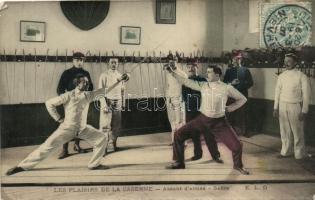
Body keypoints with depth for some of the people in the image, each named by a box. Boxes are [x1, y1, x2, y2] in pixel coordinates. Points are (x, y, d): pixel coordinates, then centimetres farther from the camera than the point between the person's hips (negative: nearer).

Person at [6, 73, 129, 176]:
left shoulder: (89, 95, -1)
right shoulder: (68, 96, -14)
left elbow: (105, 90, 2)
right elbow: (49, 103, -7)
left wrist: (119, 81, -4)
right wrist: (58, 118, -8)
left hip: (83, 128, 5)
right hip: (67, 128, -4)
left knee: (103, 138, -3)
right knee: (47, 146, -8)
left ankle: (94, 164, 7)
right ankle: (22, 166, 2)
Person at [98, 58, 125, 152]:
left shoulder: (121, 76, 10)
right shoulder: (104, 75, -3)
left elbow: (122, 90, 13)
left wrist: (123, 103, 8)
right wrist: (104, 105, -15)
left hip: (117, 103, 4)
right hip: (107, 102, -4)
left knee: (116, 126, 8)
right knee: (105, 126, -5)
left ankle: (112, 144, 20)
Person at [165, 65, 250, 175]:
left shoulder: (227, 88, -9)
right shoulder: (203, 85, -2)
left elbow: (242, 99, 1)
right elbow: (186, 81, -1)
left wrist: (229, 108, -8)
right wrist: (173, 73, -6)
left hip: (219, 122, -2)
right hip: (203, 119, 2)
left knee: (236, 145, -6)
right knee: (179, 134, -5)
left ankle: (238, 165, 29)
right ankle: (178, 162, 14)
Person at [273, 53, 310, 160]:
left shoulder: (301, 76, -9)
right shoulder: (281, 76, 5)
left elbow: (306, 94, -8)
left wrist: (304, 111, -11)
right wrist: (275, 108, 8)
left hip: (295, 106, -4)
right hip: (282, 106, 4)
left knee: (297, 131, 6)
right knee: (284, 130, 14)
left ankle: (299, 154, 20)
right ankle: (286, 151, 29)